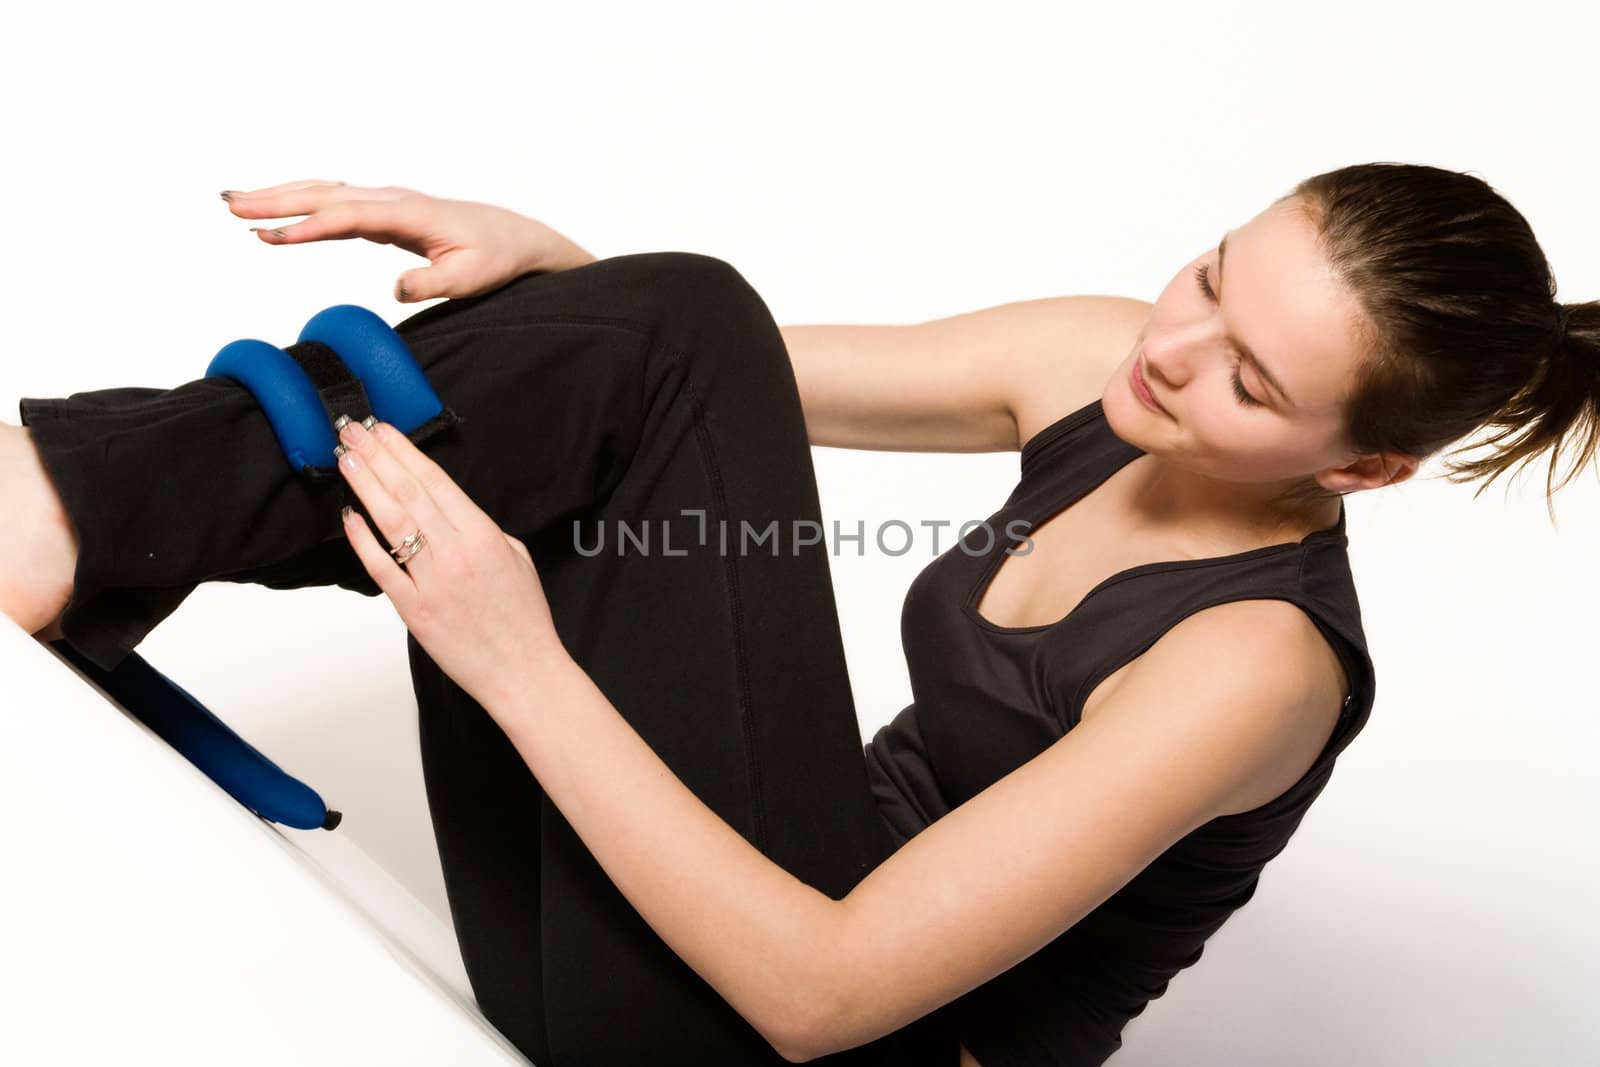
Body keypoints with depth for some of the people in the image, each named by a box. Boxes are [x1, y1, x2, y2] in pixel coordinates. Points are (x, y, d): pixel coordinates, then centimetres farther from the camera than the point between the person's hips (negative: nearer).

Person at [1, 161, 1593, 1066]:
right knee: (673, 331, -13)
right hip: (769, 904, 7)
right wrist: (543, 268, -16)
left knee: (674, 352, -24)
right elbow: (726, 372, 2)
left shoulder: (1258, 661, -23)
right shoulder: (1109, 365, -3)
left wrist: (520, 664, -32)